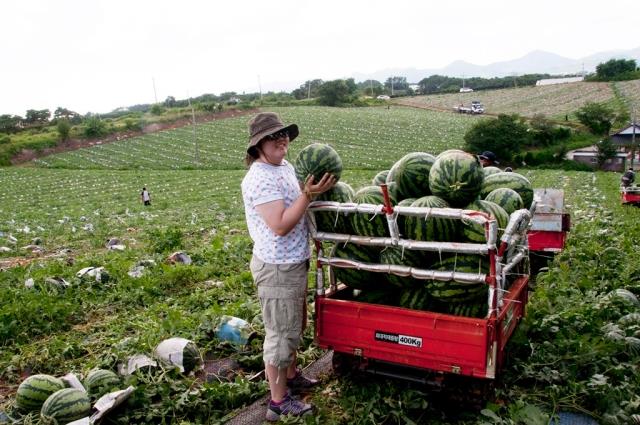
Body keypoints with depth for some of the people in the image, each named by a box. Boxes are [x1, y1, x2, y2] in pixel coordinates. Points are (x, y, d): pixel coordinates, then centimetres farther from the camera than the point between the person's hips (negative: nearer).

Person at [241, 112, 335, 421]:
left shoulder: (285, 167, 8)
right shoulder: (260, 178, -22)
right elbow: (281, 225, -27)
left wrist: (316, 187, 3)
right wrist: (308, 194, -27)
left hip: (295, 262, 10)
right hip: (277, 268, -10)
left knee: (294, 327, 25)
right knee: (281, 333, 4)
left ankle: (291, 376, 45)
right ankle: (279, 401, 20)